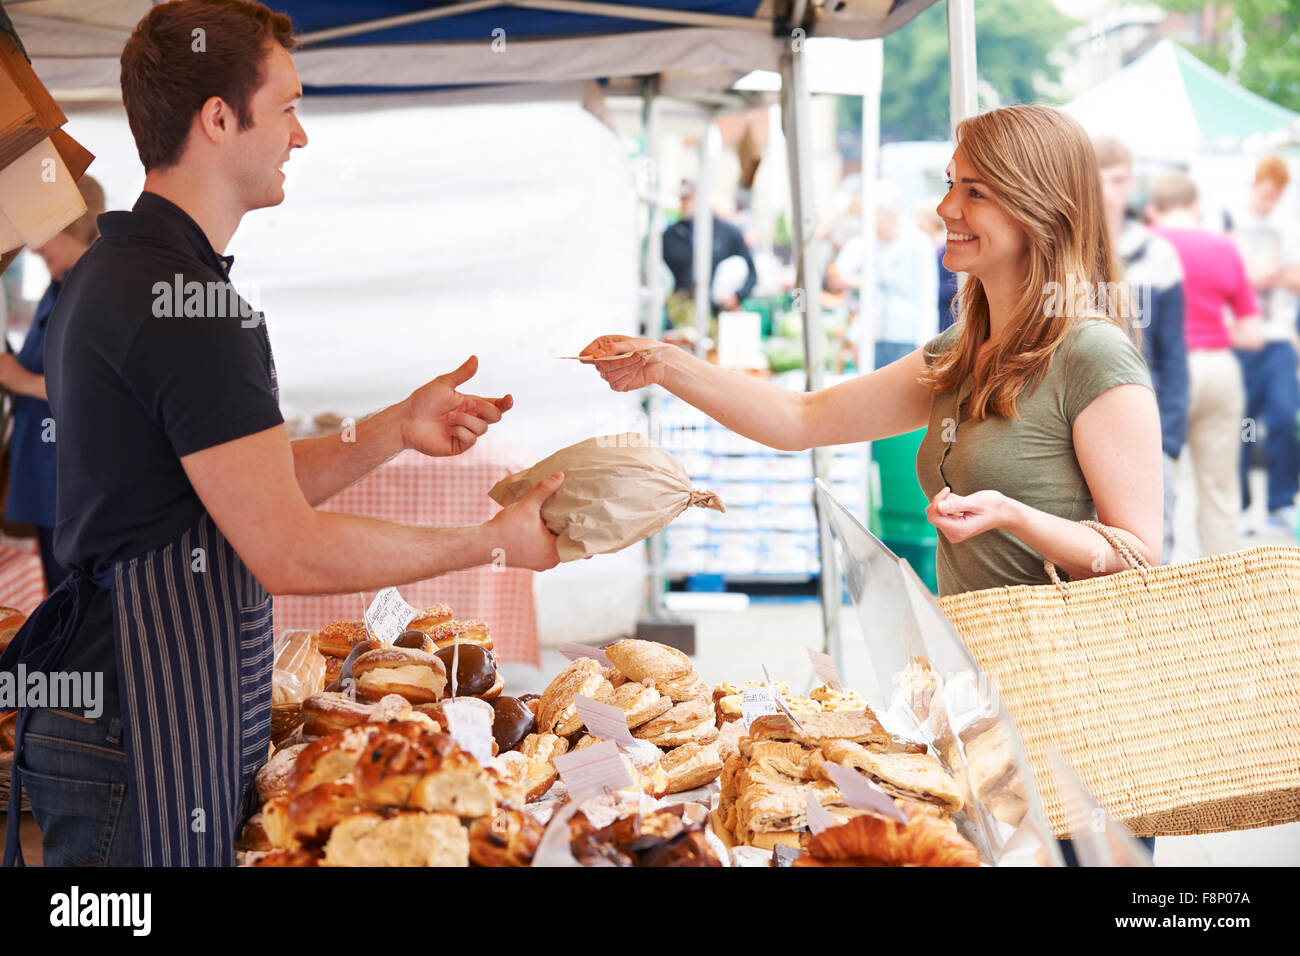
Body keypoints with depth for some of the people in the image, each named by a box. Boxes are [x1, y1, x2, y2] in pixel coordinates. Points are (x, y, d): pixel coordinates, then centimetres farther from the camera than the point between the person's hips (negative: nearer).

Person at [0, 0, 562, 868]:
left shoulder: (111, 272, 14)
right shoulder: (188, 303, -20)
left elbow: (250, 494, 16)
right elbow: (290, 551, -21)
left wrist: (396, 431, 9)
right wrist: (493, 544, -11)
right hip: (149, 738, -10)